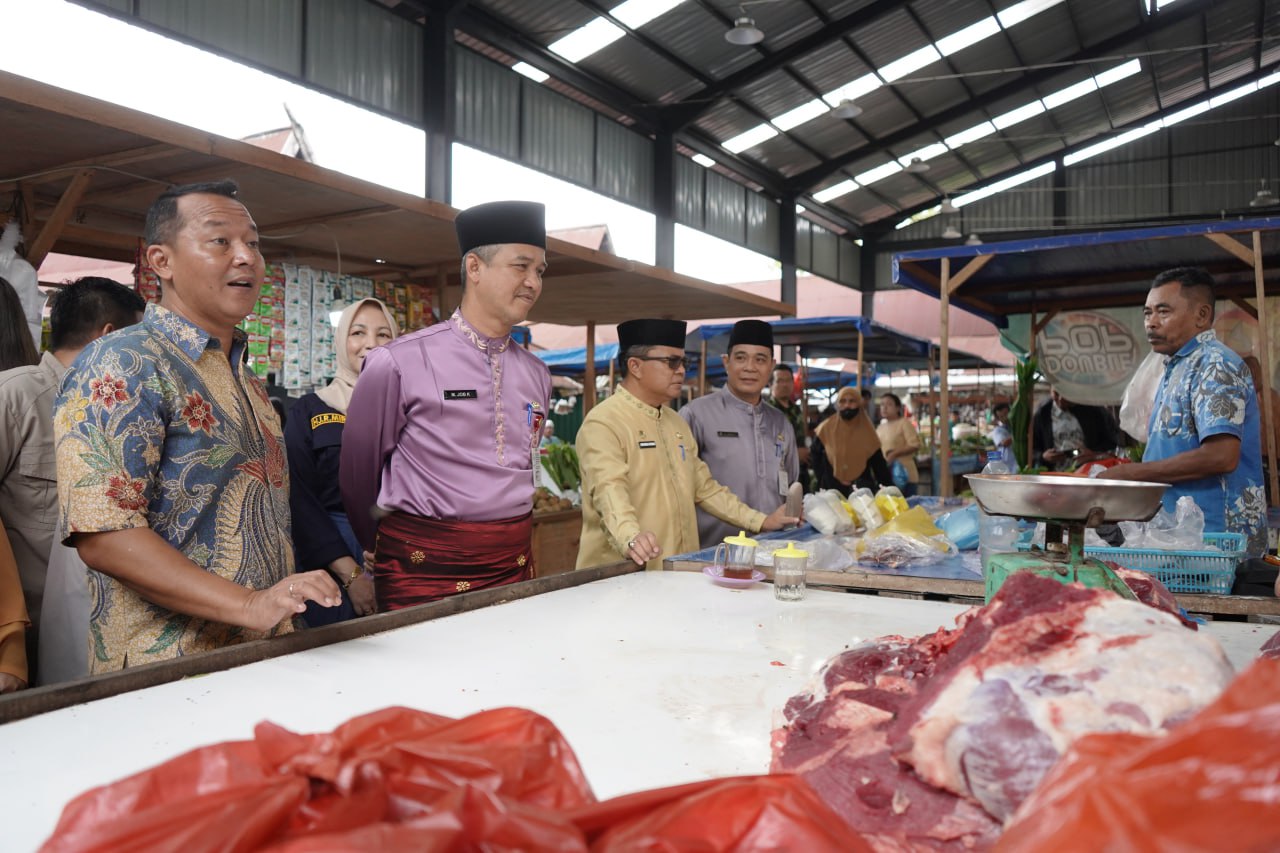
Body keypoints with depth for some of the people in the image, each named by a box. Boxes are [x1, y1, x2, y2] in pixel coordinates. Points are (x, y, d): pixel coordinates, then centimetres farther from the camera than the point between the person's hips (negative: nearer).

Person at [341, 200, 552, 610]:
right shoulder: (399, 363, -10)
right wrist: (387, 546, 15)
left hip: (515, 566, 5)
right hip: (424, 574, -4)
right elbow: (358, 472, 2)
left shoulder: (537, 374, 6)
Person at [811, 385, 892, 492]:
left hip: (862, 490, 1)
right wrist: (825, 480, -2)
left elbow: (879, 465, 6)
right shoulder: (826, 428, -1)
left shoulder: (866, 430, 3)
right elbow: (815, 457, 8)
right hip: (832, 490, -1)